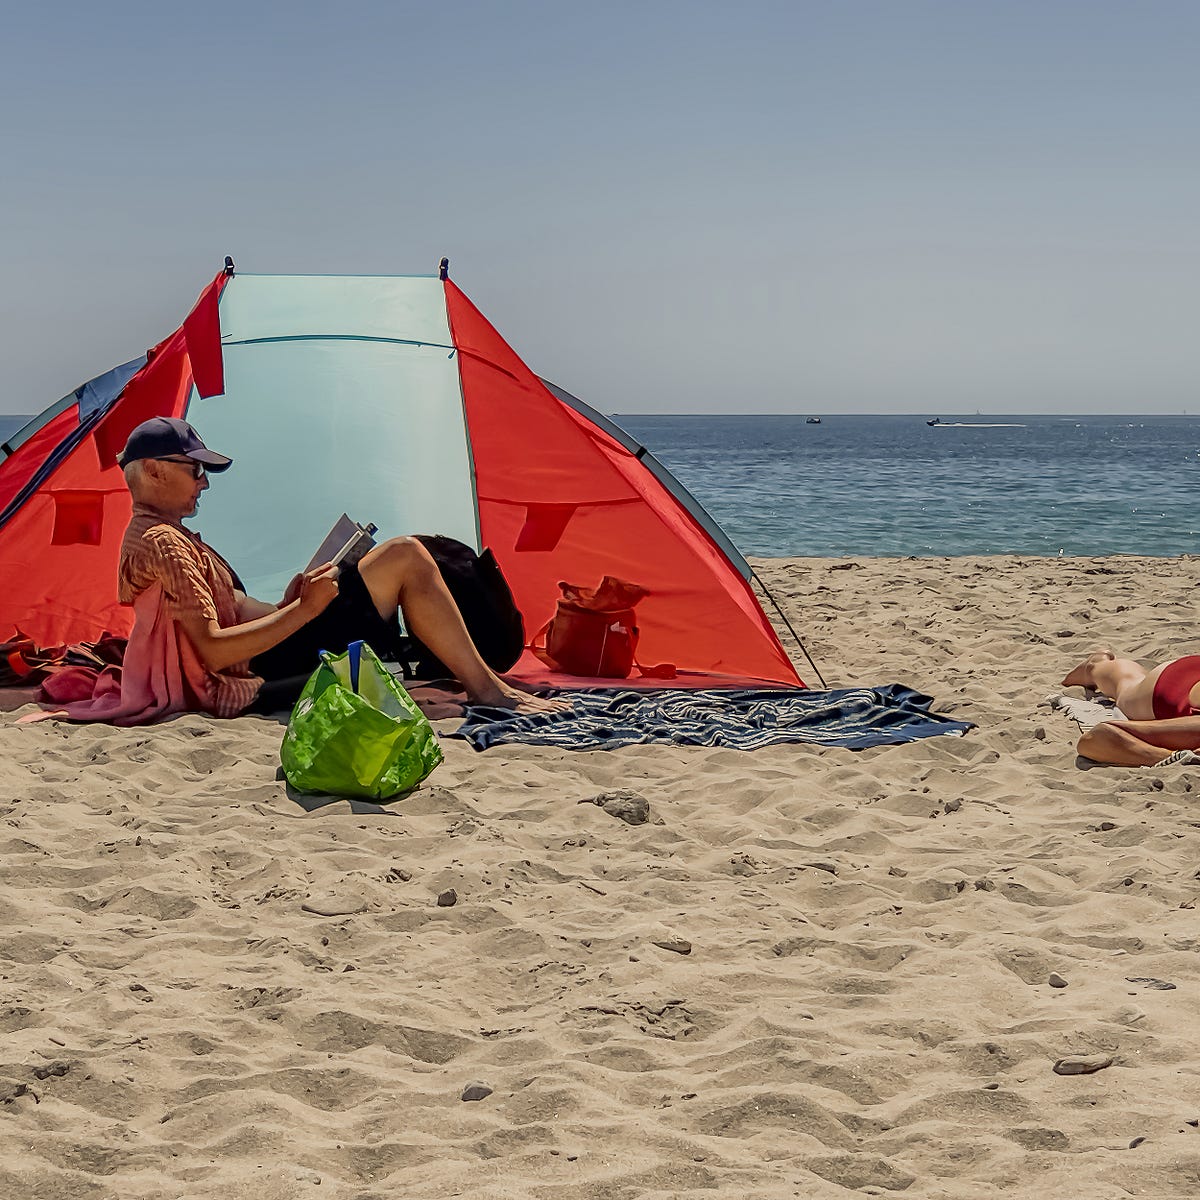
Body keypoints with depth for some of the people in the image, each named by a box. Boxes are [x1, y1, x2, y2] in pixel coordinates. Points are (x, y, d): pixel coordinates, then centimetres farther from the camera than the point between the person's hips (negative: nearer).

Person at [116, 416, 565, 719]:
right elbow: (213, 651, -24)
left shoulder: (147, 536, 19)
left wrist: (285, 605, 5)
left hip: (258, 676, 11)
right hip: (268, 677, -11)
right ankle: (485, 688, -1)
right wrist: (303, 609, -20)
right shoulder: (163, 544, -15)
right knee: (405, 557, -9)